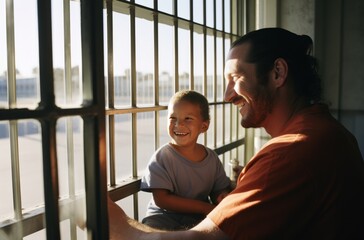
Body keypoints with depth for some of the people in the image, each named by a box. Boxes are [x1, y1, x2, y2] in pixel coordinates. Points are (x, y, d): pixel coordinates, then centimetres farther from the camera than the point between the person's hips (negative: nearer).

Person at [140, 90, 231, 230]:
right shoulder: (162, 157, -12)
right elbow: (161, 199, -16)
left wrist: (224, 196, -17)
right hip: (165, 215, -2)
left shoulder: (212, 158, 0)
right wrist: (205, 207, -20)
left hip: (199, 218, 3)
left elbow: (220, 190, 10)